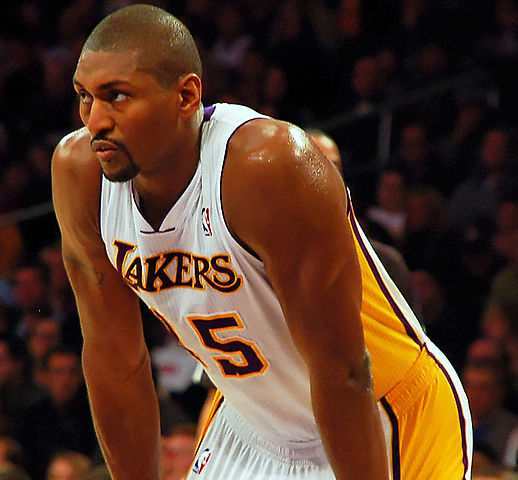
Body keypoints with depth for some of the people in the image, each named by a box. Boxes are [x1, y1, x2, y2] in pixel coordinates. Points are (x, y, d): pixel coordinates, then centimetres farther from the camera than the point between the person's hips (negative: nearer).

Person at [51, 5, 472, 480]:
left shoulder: (272, 168, -31)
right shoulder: (80, 172, -12)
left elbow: (342, 372, -27)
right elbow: (114, 358, -2)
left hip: (382, 430, -6)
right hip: (250, 433, 6)